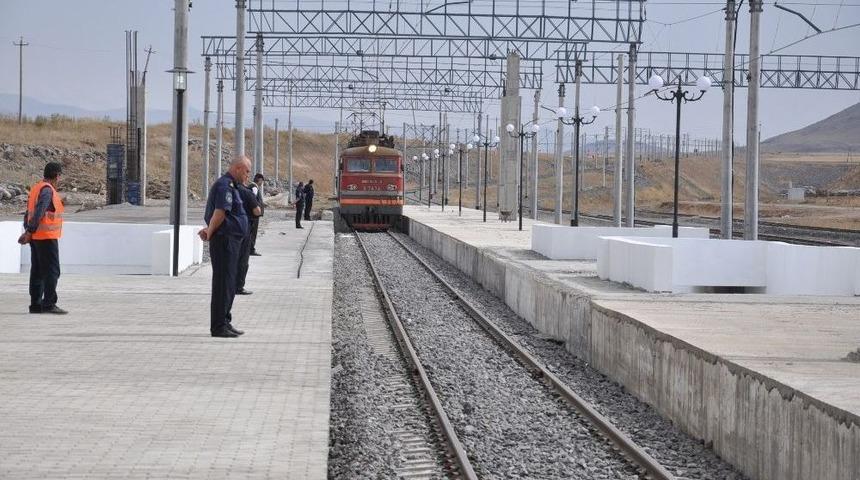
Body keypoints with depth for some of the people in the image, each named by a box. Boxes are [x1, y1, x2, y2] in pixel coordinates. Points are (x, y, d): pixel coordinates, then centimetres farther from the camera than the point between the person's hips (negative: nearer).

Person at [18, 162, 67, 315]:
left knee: (37, 272, 10)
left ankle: (36, 304, 12)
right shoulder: (47, 190, -14)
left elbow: (29, 212, 14)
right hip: (47, 237, -9)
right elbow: (38, 213, -22)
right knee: (52, 271, -7)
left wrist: (27, 231, 12)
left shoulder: (36, 188, 14)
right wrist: (30, 232, -22)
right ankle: (49, 304, -11)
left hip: (36, 237, 9)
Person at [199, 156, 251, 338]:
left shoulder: (231, 186, 19)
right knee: (223, 284, -7)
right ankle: (218, 326, -4)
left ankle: (225, 322, 24)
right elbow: (220, 212, -24)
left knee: (229, 284, 16)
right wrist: (210, 232, -13)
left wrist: (209, 231, 10)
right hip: (225, 240, -11)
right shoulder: (224, 185, -15)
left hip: (232, 241, 11)